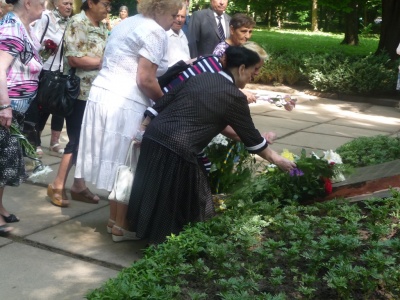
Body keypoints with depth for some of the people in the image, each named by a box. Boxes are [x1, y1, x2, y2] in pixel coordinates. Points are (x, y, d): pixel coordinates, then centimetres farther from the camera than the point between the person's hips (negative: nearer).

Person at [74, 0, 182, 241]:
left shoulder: (129, 23, 20)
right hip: (124, 104, -9)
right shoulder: (155, 32, -9)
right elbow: (145, 80, -15)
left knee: (117, 164, 14)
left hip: (102, 94, 9)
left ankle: (114, 219, 23)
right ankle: (121, 226, 8)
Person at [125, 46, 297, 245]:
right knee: (173, 203, 11)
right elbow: (251, 136, 7)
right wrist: (276, 159, 19)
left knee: (154, 195, 21)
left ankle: (149, 235, 37)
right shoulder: (234, 96, -1)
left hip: (153, 137, 7)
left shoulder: (198, 78, 16)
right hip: (177, 151, -7)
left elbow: (161, 103, 14)